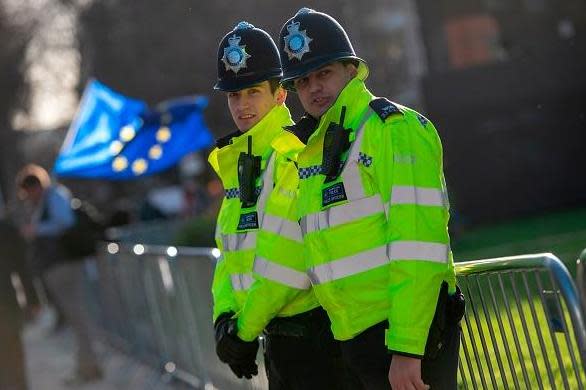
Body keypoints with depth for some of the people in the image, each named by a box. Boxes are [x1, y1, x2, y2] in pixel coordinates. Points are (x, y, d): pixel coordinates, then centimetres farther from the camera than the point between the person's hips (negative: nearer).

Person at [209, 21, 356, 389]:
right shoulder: (239, 161, 14)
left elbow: (288, 257, -20)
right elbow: (231, 250, 13)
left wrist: (246, 328, -14)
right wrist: (225, 315, -4)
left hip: (314, 328, -9)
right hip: (277, 340, 9)